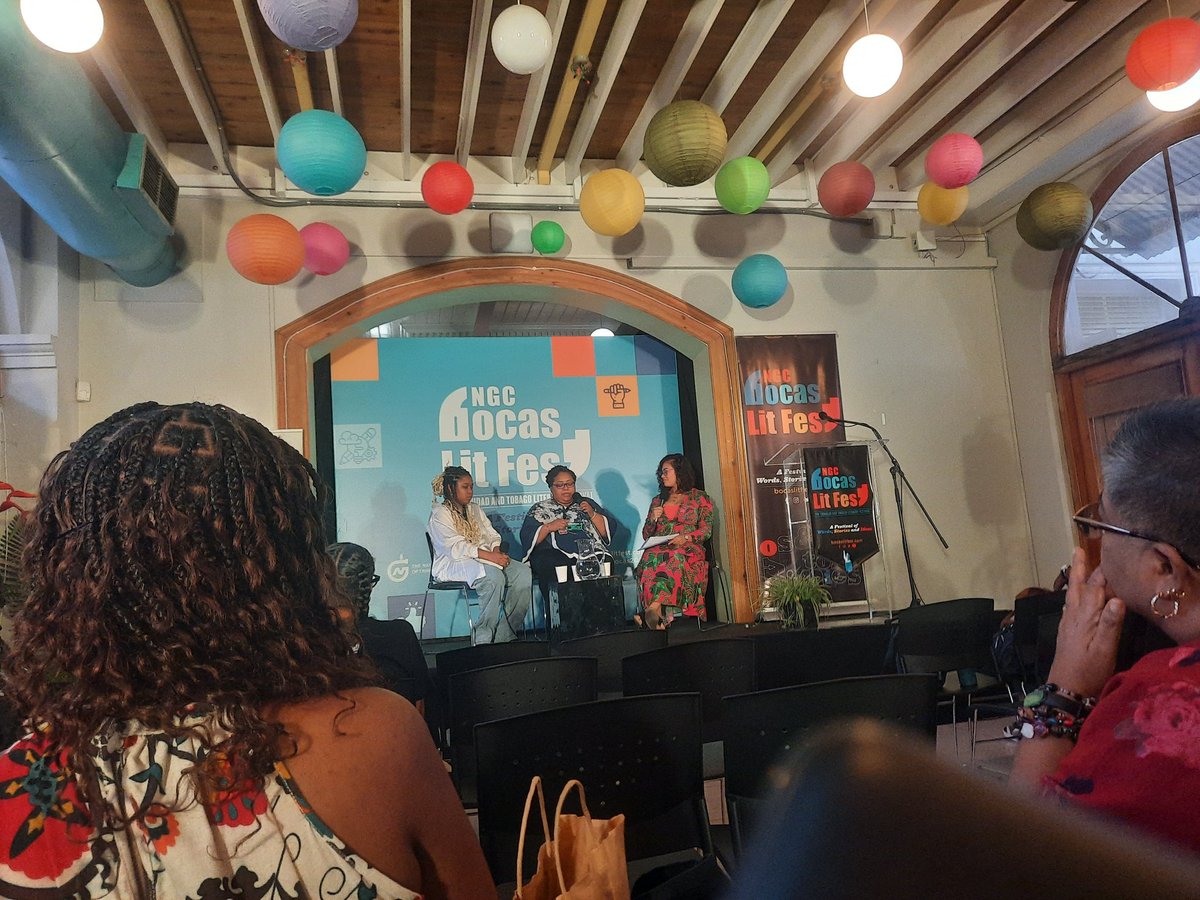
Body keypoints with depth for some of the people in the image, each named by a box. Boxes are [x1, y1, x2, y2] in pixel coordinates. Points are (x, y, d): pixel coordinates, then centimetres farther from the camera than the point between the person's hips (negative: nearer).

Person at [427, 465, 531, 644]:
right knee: (494, 577, -36)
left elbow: (492, 534, 17)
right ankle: (482, 639, -27)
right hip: (454, 563, -7)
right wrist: (490, 556, -24)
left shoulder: (475, 509, 23)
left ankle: (504, 635, -19)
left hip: (486, 559, 7)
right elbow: (456, 547, -16)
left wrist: (496, 551, -8)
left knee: (523, 572, -19)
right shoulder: (440, 514, -3)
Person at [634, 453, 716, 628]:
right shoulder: (657, 501, 26)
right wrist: (652, 520, 5)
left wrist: (685, 538, -14)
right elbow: (646, 536, 25)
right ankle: (661, 615, -42)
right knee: (651, 558, -33)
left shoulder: (699, 497, 14)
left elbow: (706, 530, 3)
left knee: (674, 559, -38)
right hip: (658, 547, 3)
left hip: (688, 549, -3)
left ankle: (653, 608, -44)